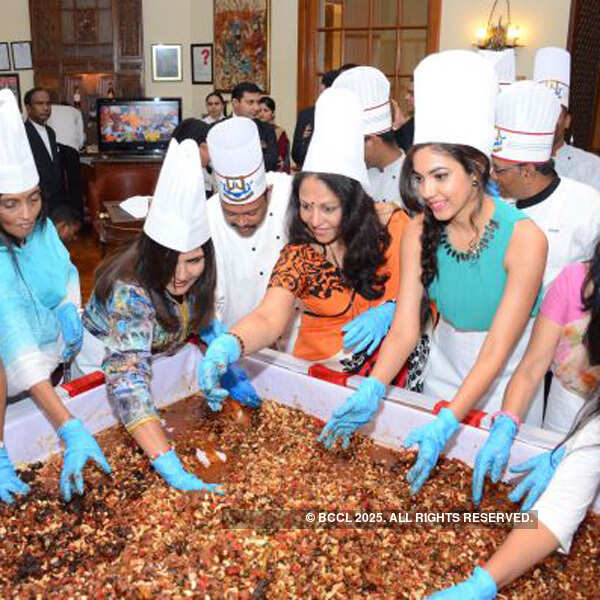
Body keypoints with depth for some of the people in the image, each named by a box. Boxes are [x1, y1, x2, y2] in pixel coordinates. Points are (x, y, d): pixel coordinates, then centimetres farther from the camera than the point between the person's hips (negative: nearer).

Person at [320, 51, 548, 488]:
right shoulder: (420, 231, -14)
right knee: (436, 469, 18)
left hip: (508, 372, -3)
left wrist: (447, 424, -34)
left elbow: (497, 350, -26)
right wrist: (371, 392, -30)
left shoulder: (523, 238, -26)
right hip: (445, 364, 4)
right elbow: (405, 328, -15)